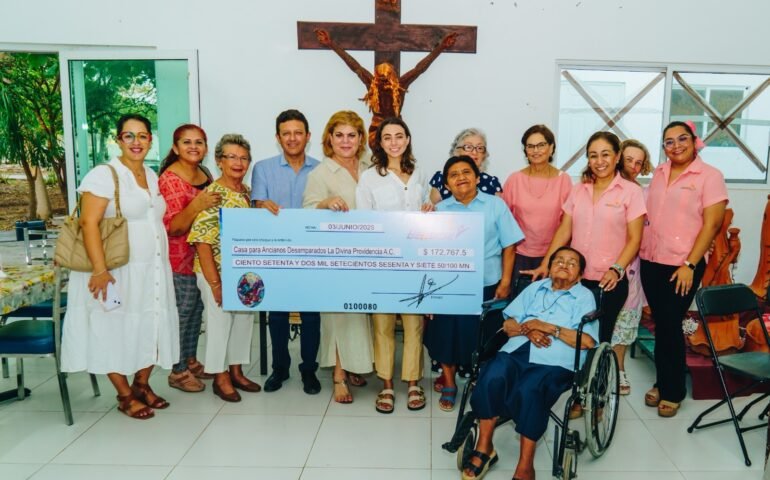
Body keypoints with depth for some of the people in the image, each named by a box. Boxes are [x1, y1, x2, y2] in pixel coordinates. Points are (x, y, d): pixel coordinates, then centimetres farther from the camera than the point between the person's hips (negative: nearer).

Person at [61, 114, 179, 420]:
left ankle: (142, 384, 29)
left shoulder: (153, 177, 12)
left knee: (152, 328, 11)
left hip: (153, 270, 7)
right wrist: (100, 270, -23)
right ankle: (125, 396, 19)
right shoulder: (104, 175, -10)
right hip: (119, 271, -6)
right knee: (116, 331, 4)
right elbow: (89, 223, -17)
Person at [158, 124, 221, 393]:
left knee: (196, 311, 16)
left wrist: (217, 204, 4)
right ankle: (178, 372, 14)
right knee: (182, 313, 1)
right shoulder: (170, 178, -15)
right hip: (180, 258, -8)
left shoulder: (206, 175, 8)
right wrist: (196, 206, -34)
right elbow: (172, 227, -20)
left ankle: (191, 361, 31)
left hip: (202, 256, 8)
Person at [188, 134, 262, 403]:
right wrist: (215, 282, -19)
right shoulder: (212, 194, -14)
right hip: (218, 272, -7)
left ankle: (236, 371, 31)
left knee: (244, 320, 15)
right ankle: (221, 378, 21)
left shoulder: (247, 192, 6)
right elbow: (202, 241, -18)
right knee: (220, 322, 6)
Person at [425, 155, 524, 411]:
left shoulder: (496, 205, -1)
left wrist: (505, 281, -5)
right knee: (447, 335, 8)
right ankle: (448, 382, 29)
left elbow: (508, 246, -1)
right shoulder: (439, 210, 3)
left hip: (487, 285, -1)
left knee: (483, 338, 11)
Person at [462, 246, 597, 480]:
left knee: (529, 389, -35)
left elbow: (587, 341, -3)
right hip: (518, 350, 3)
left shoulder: (585, 296, 13)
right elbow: (508, 325, 18)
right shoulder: (534, 288, 25)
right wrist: (527, 329, -4)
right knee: (491, 376, -29)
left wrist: (547, 327, -7)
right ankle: (484, 448, -11)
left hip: (555, 361, -3)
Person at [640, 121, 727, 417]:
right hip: (650, 261, 5)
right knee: (660, 324, 11)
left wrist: (690, 265, -15)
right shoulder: (659, 173, 9)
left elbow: (711, 224, -11)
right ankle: (662, 382, 26)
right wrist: (638, 250, 9)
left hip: (682, 265, -5)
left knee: (670, 325, -1)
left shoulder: (709, 176, -6)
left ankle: (673, 390, 17)